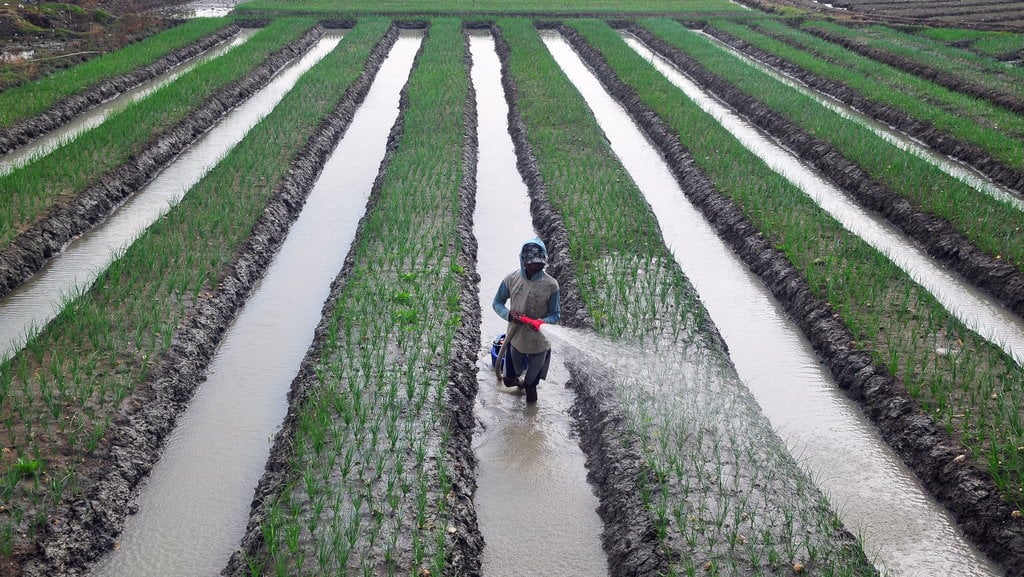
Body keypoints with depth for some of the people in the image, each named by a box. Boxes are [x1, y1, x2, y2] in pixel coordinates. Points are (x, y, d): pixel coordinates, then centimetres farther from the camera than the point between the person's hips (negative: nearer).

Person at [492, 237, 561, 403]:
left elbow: (556, 314, -10)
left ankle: (530, 385, 58)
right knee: (509, 380, 16)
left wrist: (542, 322, -31)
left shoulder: (550, 285, -18)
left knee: (532, 377, 23)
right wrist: (508, 314, -21)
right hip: (516, 338, 1)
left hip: (539, 341, -1)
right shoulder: (511, 278, -12)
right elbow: (497, 302, 0)